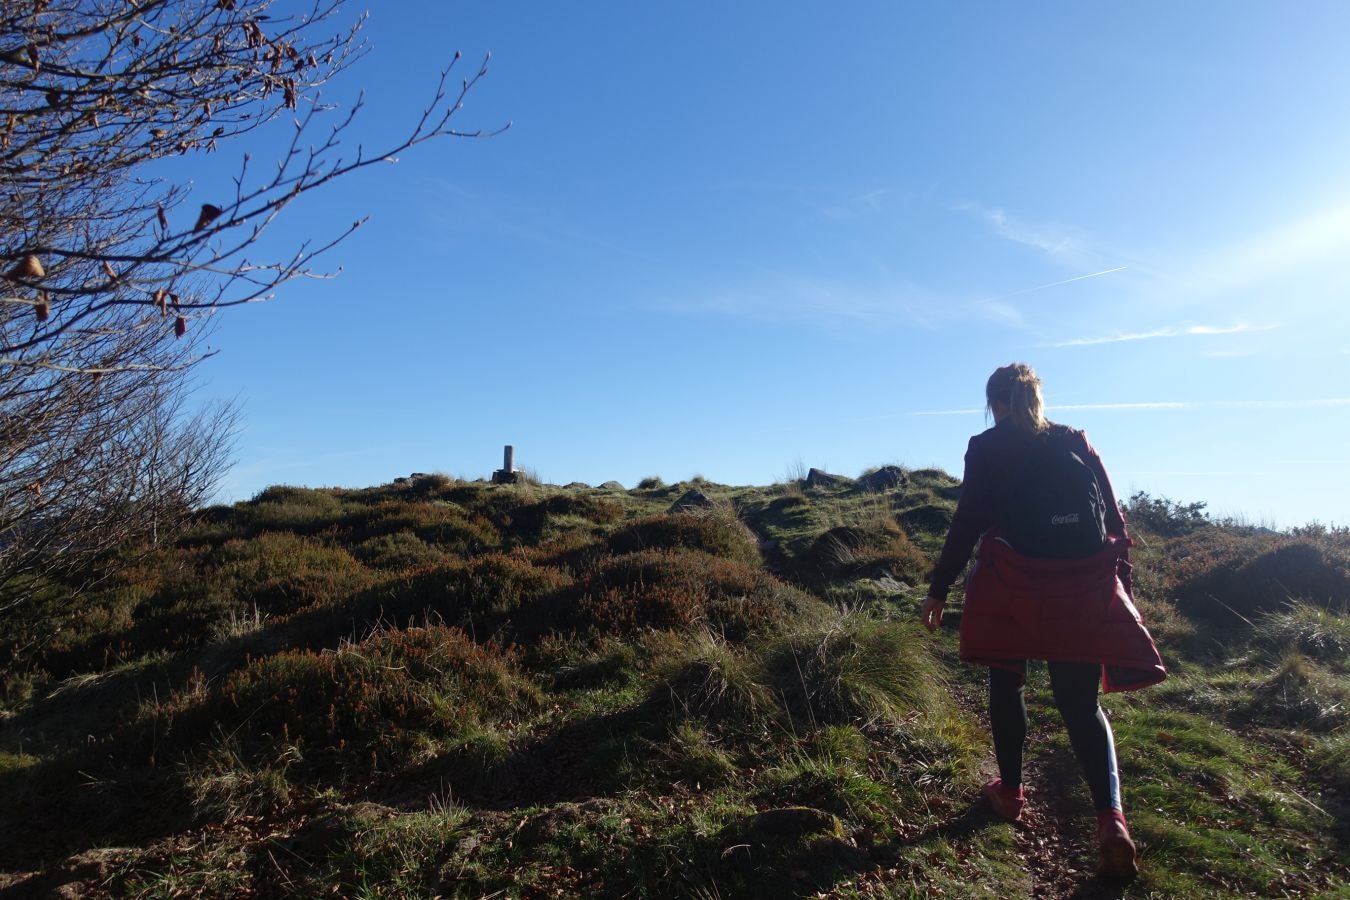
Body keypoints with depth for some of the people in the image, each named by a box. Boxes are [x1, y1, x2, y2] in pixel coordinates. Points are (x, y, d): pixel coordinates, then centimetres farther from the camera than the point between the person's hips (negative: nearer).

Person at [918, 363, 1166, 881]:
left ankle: (1010, 791, 27)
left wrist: (939, 589, 0)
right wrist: (1120, 584, 17)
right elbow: (1114, 521, 9)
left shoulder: (986, 449, -1)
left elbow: (967, 524, -5)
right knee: (1082, 703, 8)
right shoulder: (1077, 443, 9)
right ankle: (1111, 817, -6)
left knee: (1006, 686, 16)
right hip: (1083, 591, 3)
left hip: (1010, 589, -2)